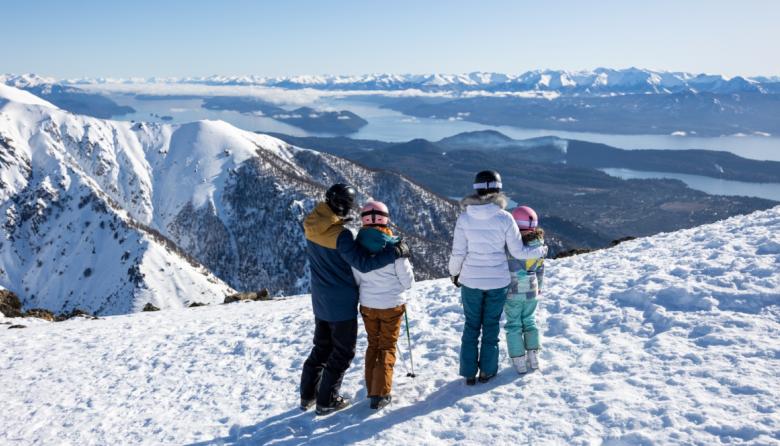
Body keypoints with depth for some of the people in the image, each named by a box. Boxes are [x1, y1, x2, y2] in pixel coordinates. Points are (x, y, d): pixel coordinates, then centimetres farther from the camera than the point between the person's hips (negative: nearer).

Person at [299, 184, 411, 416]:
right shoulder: (341, 235, -27)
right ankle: (326, 401, 17)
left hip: (320, 301, 7)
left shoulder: (312, 227, -4)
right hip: (342, 303, -7)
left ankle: (308, 395, 31)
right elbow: (363, 263, -30)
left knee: (321, 348, 23)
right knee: (343, 352, 10)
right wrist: (397, 251, -25)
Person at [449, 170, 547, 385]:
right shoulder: (505, 218, -12)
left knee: (471, 326, 15)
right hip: (498, 281, 0)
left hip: (471, 281, 1)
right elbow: (518, 252, -6)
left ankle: (469, 373, 20)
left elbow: (458, 253, -7)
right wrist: (541, 250, 12)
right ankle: (487, 371, 25)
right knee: (491, 326, 16)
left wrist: (454, 273, 12)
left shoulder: (464, 218, -10)